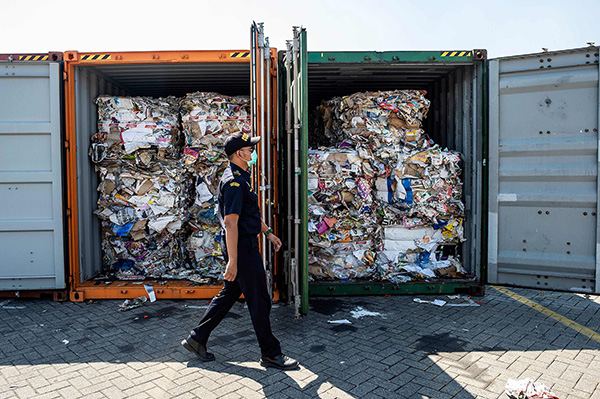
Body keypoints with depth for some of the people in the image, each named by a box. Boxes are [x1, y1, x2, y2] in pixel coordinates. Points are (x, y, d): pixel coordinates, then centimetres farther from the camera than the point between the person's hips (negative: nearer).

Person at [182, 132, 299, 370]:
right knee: (259, 300, 0)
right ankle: (270, 353, 14)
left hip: (247, 244, 11)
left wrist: (267, 232, 26)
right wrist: (232, 261, -26)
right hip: (242, 247, -11)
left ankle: (197, 339, 27)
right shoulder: (234, 181, -19)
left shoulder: (241, 177, 14)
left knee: (229, 293, 18)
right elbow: (230, 222, -25)